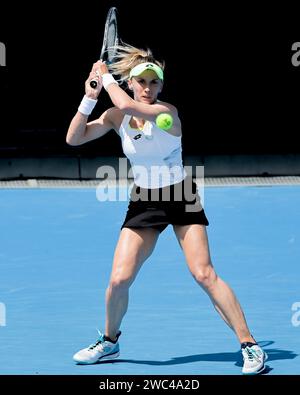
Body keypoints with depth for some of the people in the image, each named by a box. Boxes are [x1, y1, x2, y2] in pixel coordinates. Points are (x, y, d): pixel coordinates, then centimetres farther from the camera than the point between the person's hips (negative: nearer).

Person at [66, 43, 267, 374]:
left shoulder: (166, 112, -18)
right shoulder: (117, 116, -2)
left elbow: (127, 105, -34)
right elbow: (74, 138, -3)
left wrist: (106, 78, -18)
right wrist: (90, 97, -10)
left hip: (181, 198, -4)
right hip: (143, 202, 4)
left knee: (204, 274, -16)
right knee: (119, 279, -5)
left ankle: (249, 345, -11)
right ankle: (109, 341, 21)